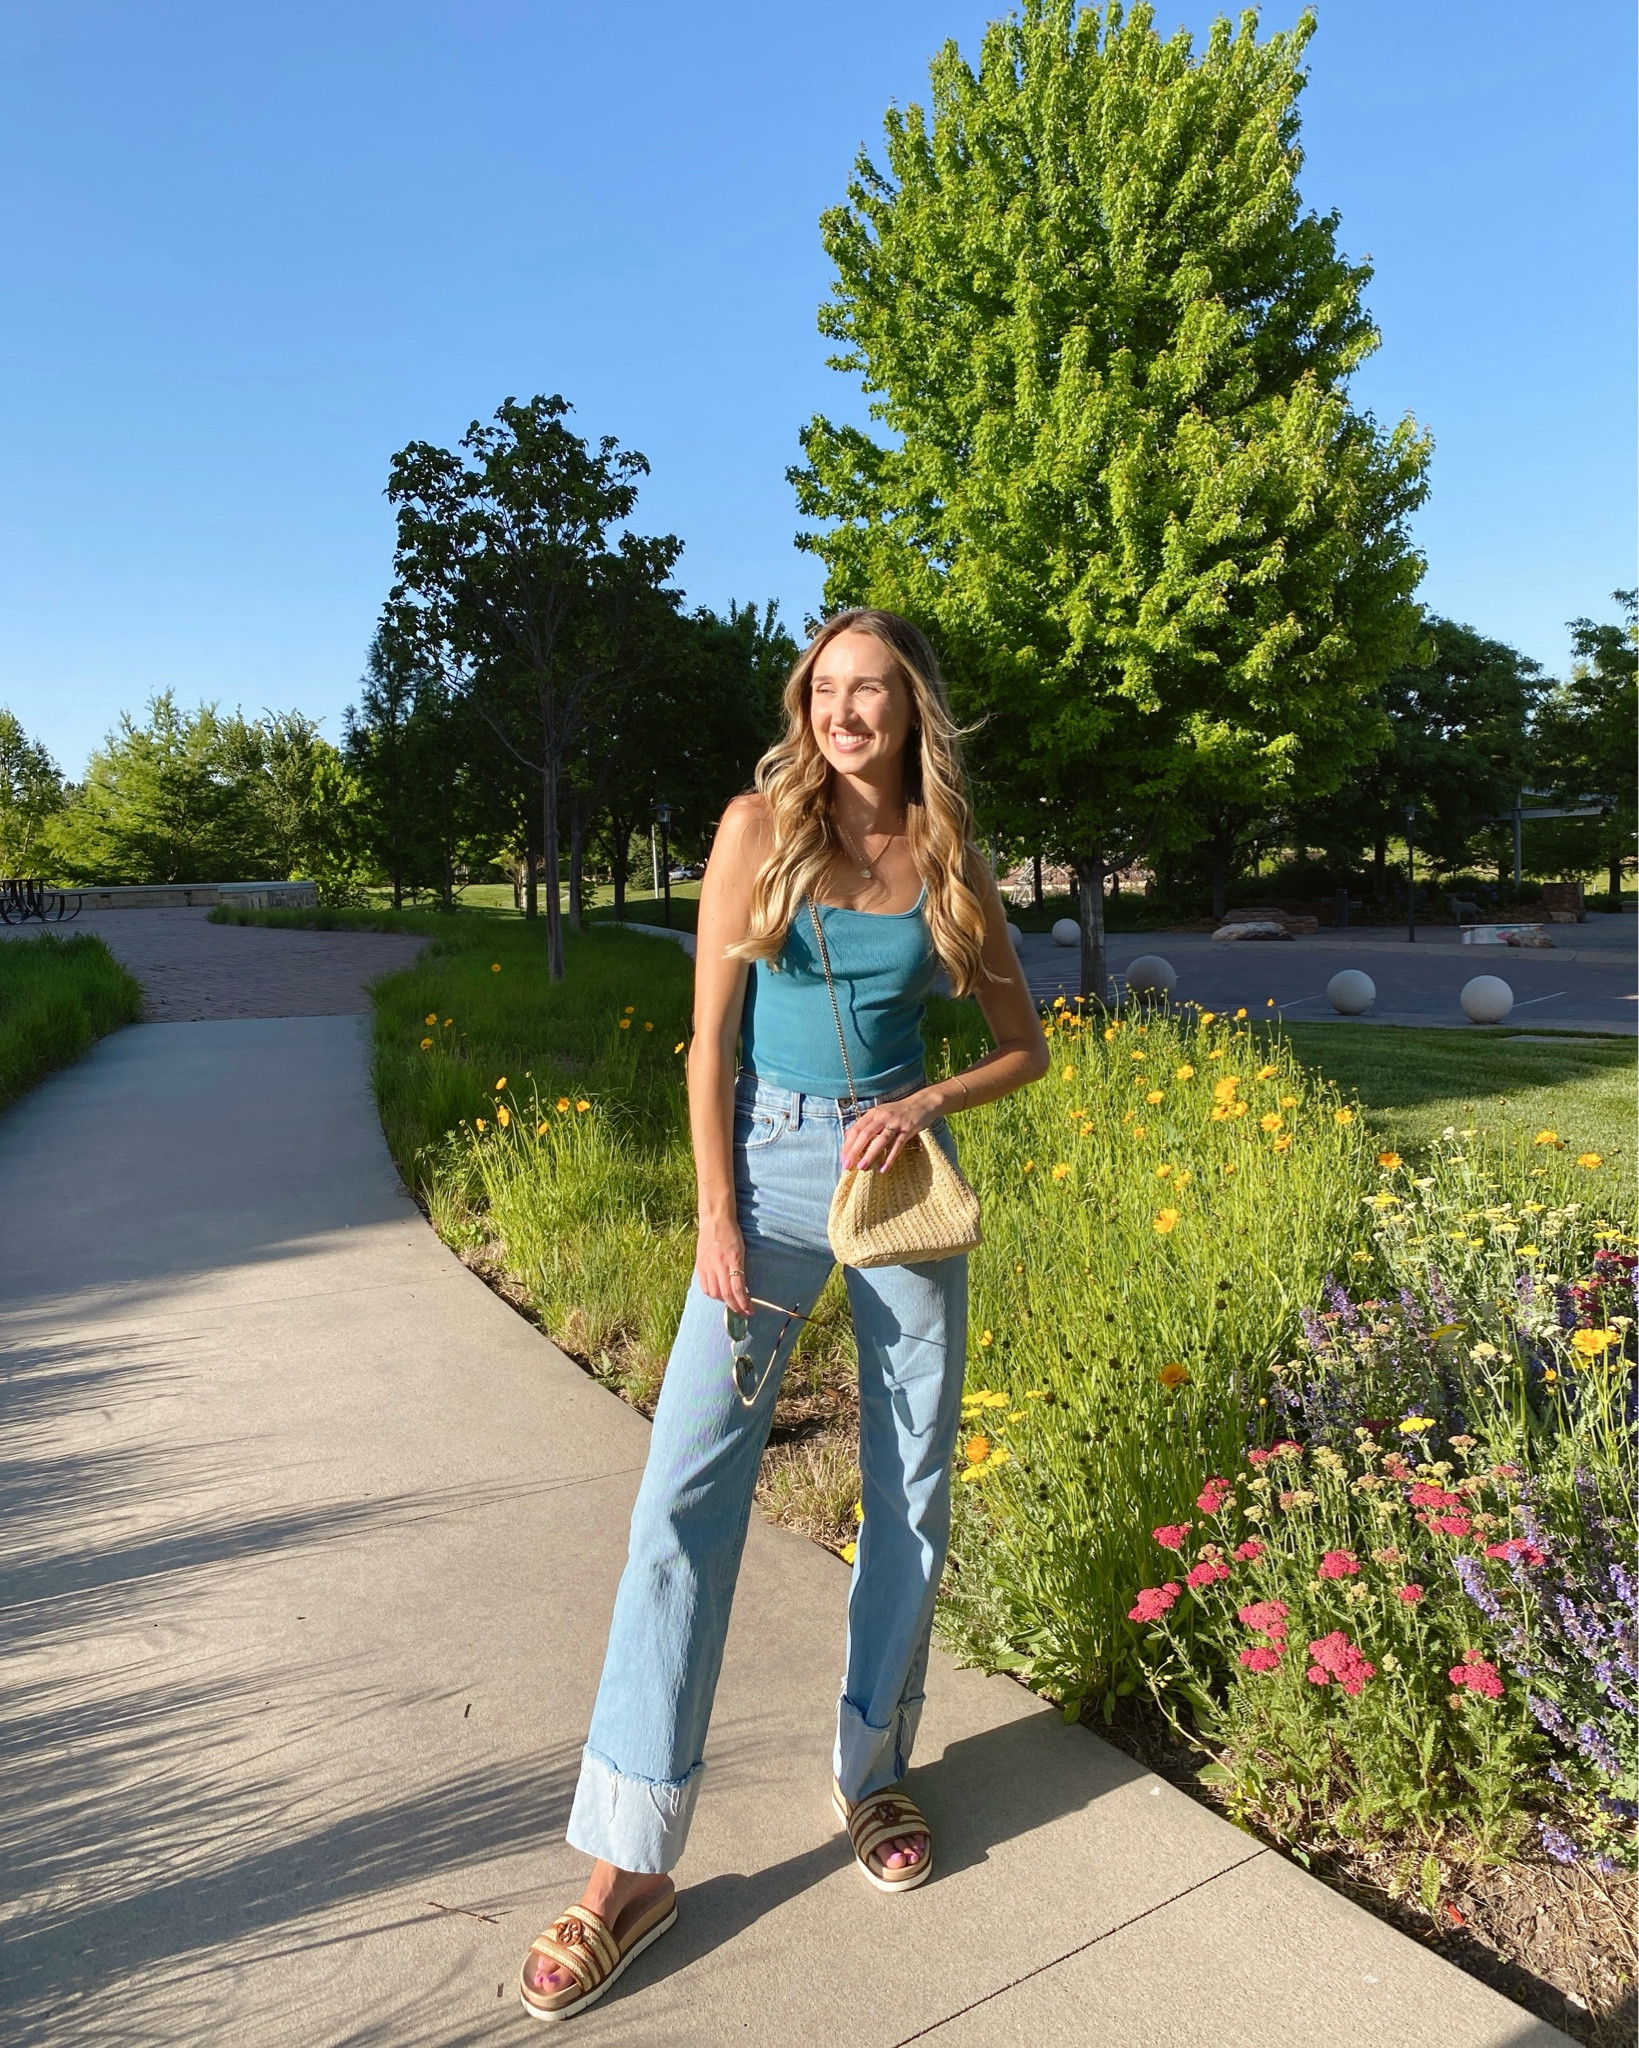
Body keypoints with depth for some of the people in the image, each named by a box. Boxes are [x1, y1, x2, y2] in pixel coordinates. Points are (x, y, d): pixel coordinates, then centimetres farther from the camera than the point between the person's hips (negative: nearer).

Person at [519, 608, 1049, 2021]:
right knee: (686, 1492, -7)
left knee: (911, 1492, 9)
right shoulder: (760, 826, -1)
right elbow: (711, 1038, -3)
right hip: (769, 1162, -2)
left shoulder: (950, 862, 4)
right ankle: (631, 1864, 6)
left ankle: (874, 1775, 31)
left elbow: (1025, 1046, 10)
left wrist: (923, 1104, -8)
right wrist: (717, 1219, -9)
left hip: (897, 1168, 2)